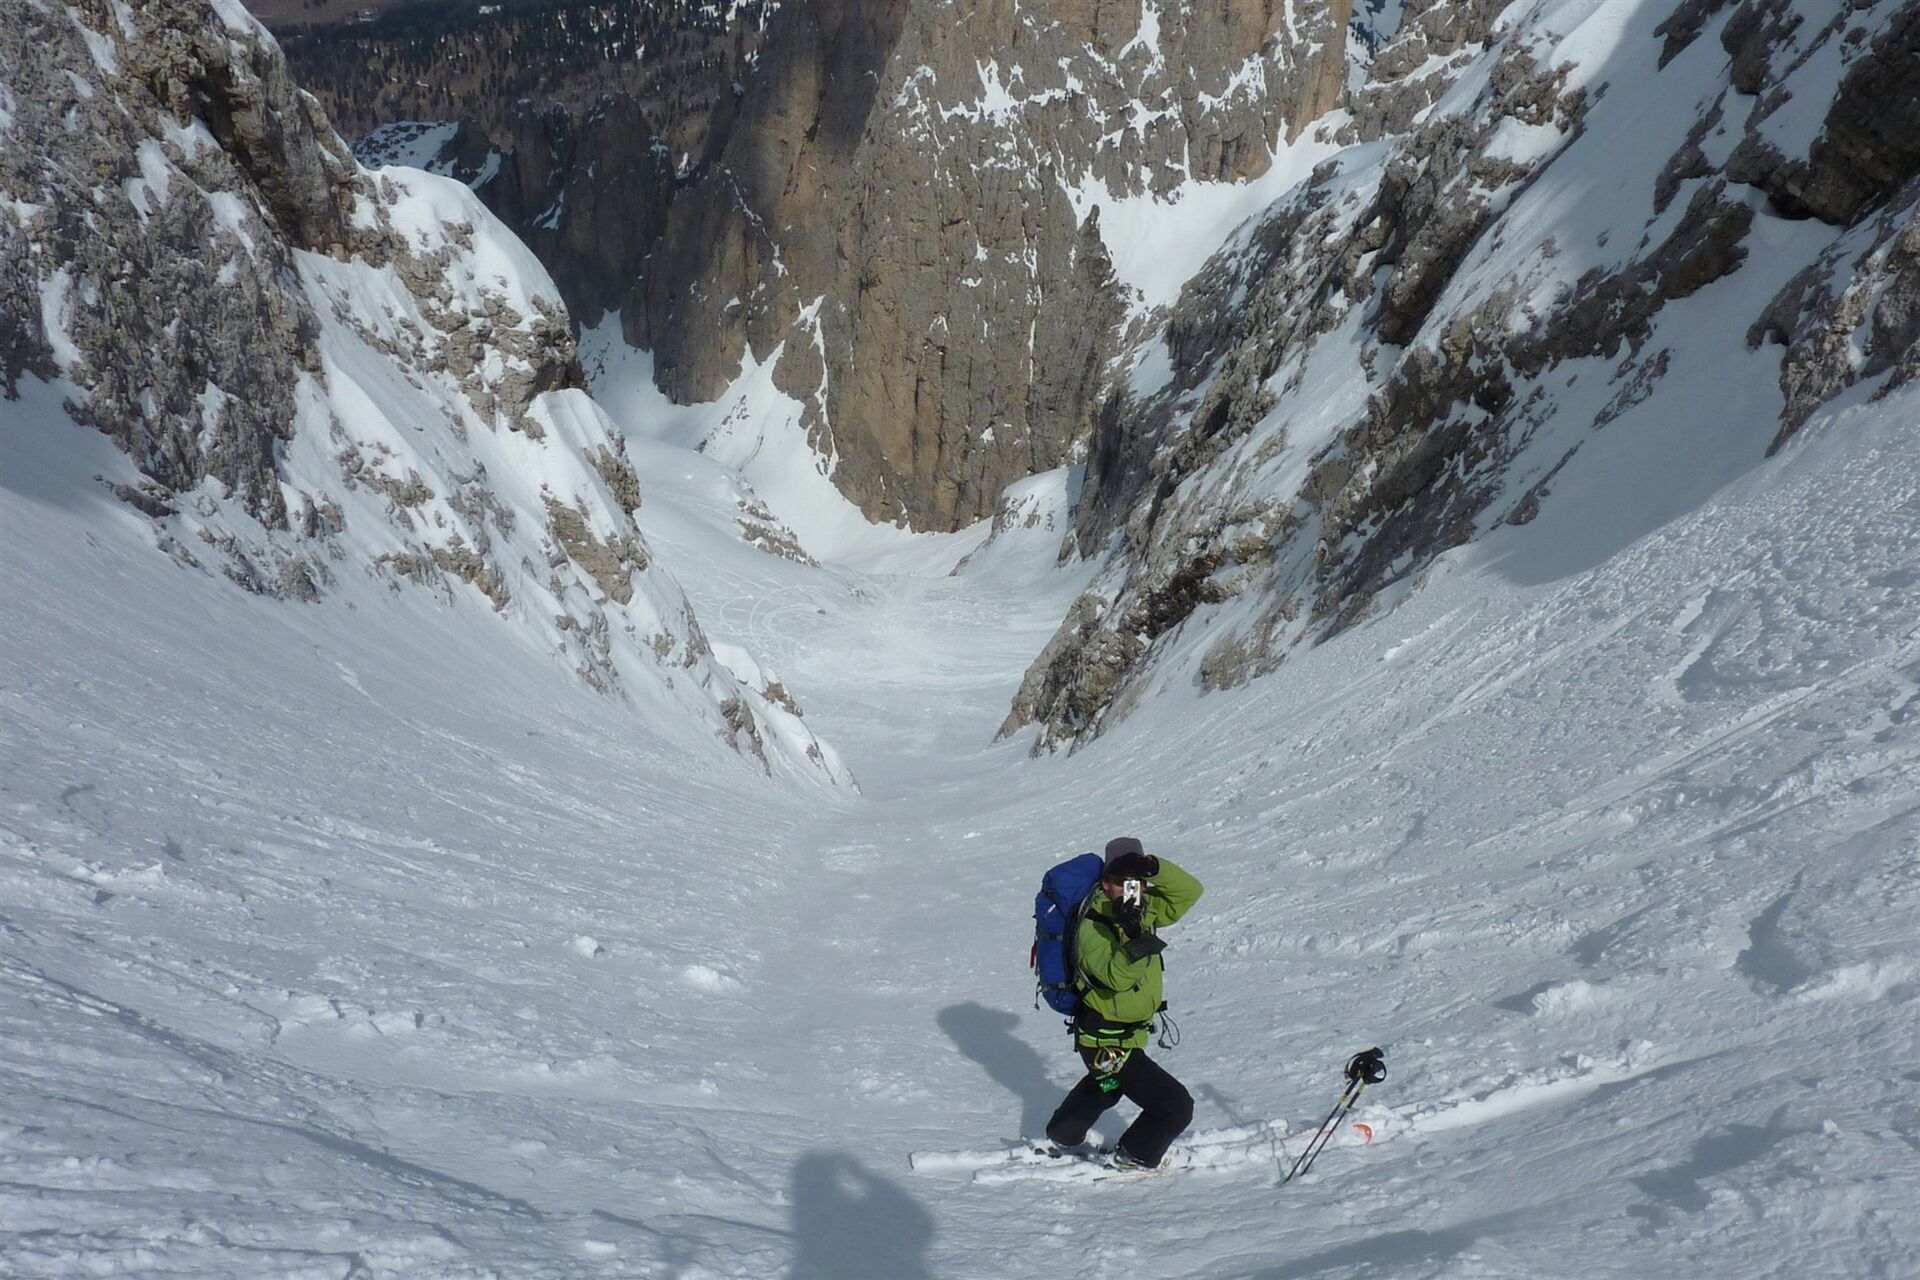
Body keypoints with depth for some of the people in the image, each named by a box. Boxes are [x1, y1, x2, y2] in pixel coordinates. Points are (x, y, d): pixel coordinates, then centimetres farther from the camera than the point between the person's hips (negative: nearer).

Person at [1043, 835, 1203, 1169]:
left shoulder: (1143, 910, -4)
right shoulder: (1092, 927, -25)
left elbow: (1189, 892, -9)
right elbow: (1117, 976, -38)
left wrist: (1155, 867, -24)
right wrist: (1134, 939, -53)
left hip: (1130, 1033, 9)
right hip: (1108, 1044, -9)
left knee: (1104, 1088, 36)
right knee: (1176, 1107, -8)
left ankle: (1061, 1136, 57)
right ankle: (1134, 1157, 15)